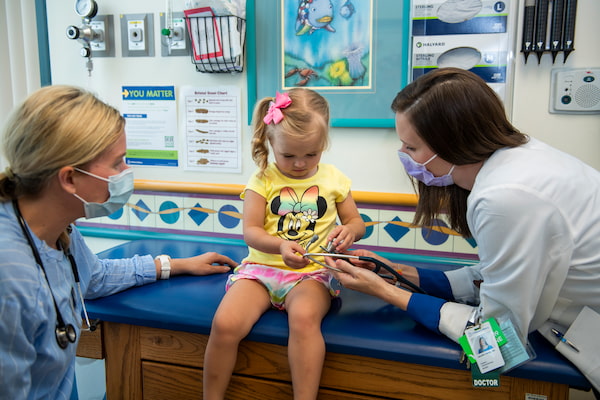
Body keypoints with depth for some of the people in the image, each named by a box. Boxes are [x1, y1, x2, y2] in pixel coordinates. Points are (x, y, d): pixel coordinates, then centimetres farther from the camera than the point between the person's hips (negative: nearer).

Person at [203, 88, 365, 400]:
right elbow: (250, 231, -1)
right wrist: (280, 246, -21)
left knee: (304, 318, -35)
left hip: (312, 273, 0)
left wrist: (348, 231, -9)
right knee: (225, 324, -23)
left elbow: (356, 222, 16)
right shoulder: (263, 179, 4)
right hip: (262, 267, 1)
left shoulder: (333, 179, 8)